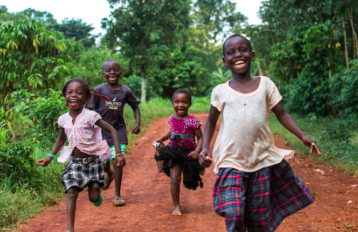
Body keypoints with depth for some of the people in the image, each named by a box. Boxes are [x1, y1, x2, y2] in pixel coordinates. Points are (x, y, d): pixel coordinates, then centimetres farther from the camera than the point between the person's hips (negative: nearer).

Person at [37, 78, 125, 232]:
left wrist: (118, 154, -18)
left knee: (94, 198, -2)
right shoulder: (64, 119, -1)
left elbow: (112, 130, -12)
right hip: (74, 161, 3)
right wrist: (50, 157, 14)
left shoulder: (90, 116, -15)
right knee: (71, 192, -11)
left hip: (92, 160, -3)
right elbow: (61, 139, 18)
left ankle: (95, 189, 35)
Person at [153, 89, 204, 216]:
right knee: (175, 178, -7)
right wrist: (160, 139, 8)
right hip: (173, 152, 3)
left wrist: (197, 151, -23)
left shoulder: (192, 121, -14)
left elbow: (200, 138, -10)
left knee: (189, 181, 13)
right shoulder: (172, 119, 2)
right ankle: (177, 206, 4)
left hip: (188, 153, -2)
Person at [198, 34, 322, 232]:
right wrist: (205, 147, 1)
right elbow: (211, 121, 16)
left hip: (262, 161, 1)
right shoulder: (220, 91, 3)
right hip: (231, 163, -1)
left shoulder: (265, 84, 5)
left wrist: (303, 136, -6)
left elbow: (281, 114, 8)